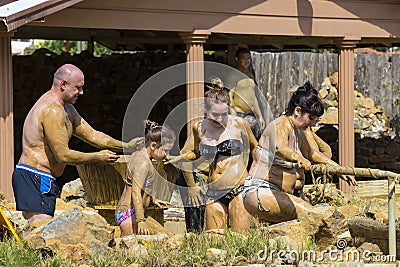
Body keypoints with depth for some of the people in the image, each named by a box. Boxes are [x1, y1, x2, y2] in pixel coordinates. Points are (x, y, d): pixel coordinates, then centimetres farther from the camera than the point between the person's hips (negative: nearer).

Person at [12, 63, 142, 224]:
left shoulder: (67, 109, 19)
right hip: (35, 179, -11)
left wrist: (125, 146, 14)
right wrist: (98, 158, -6)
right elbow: (63, 155, -17)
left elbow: (91, 135, 23)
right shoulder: (52, 110, -16)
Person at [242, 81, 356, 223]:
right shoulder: (280, 126, -13)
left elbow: (311, 153, 35)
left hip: (278, 194, 10)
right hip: (259, 192, -10)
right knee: (310, 215, -29)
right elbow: (279, 148, -37)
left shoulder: (298, 132, 17)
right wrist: (298, 157, -57)